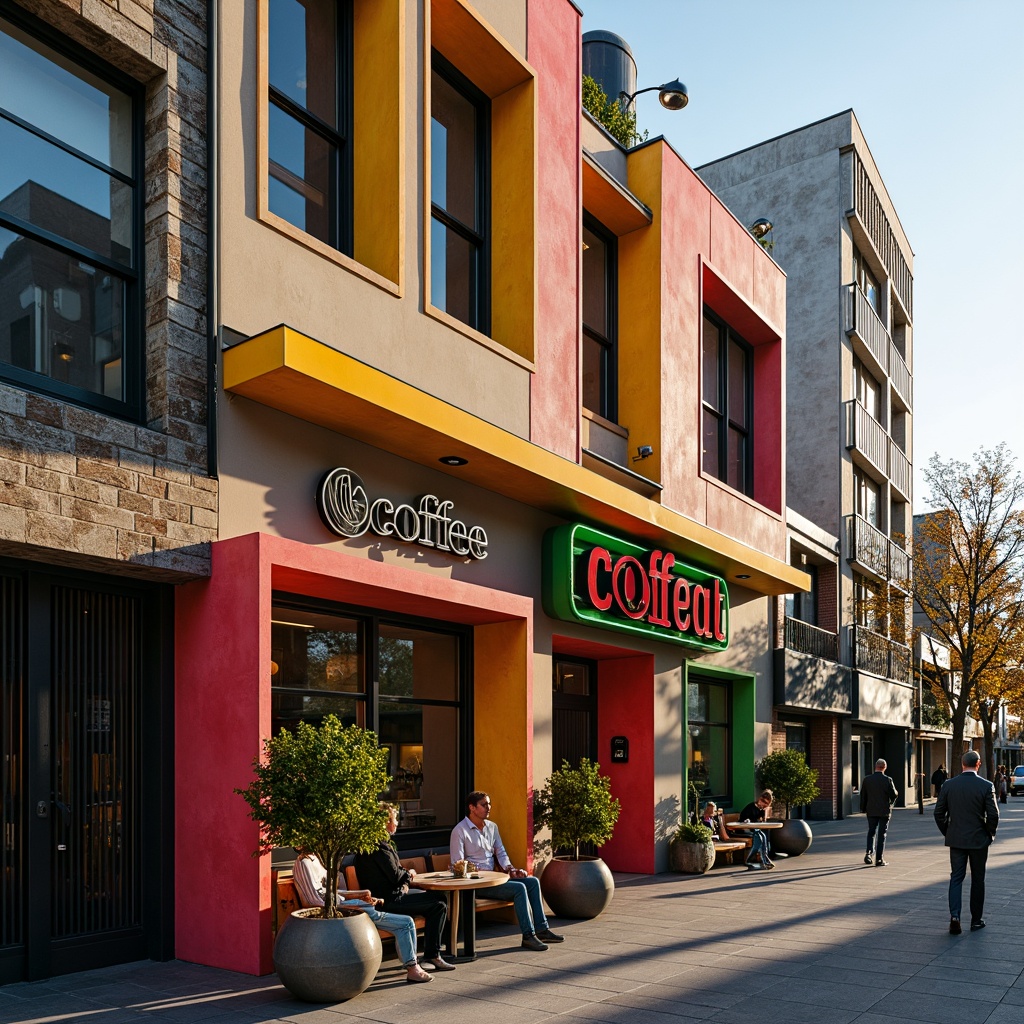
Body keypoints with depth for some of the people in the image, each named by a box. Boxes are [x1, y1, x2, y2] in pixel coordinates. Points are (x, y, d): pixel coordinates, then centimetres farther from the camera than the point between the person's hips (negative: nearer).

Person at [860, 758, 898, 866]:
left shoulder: (866, 780, -4)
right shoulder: (887, 780, -12)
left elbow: (863, 796, 1)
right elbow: (894, 795, -9)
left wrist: (863, 809, 11)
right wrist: (890, 804, 13)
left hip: (871, 811, 2)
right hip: (884, 811, -2)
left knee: (871, 832, 17)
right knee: (881, 834, 4)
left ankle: (868, 853, 2)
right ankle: (879, 859, 4)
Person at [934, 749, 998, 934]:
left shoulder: (949, 785, -3)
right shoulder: (986, 786, -11)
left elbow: (939, 813, 0)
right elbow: (993, 815, -12)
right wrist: (990, 833, 5)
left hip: (956, 840, 2)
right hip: (979, 840, -2)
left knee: (956, 878, 6)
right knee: (977, 879, 12)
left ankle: (954, 915, -10)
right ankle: (976, 920, 19)